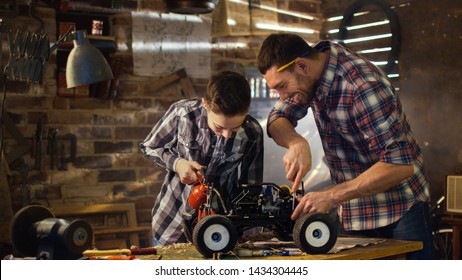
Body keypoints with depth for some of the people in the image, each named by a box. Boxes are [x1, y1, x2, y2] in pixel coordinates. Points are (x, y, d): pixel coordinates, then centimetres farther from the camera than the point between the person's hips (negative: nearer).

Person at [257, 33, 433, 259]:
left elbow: (401, 164, -31)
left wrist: (332, 195, -32)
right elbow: (277, 119, 2)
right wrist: (296, 143, -21)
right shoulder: (310, 73, -5)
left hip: (400, 210, -6)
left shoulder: (363, 85, -28)